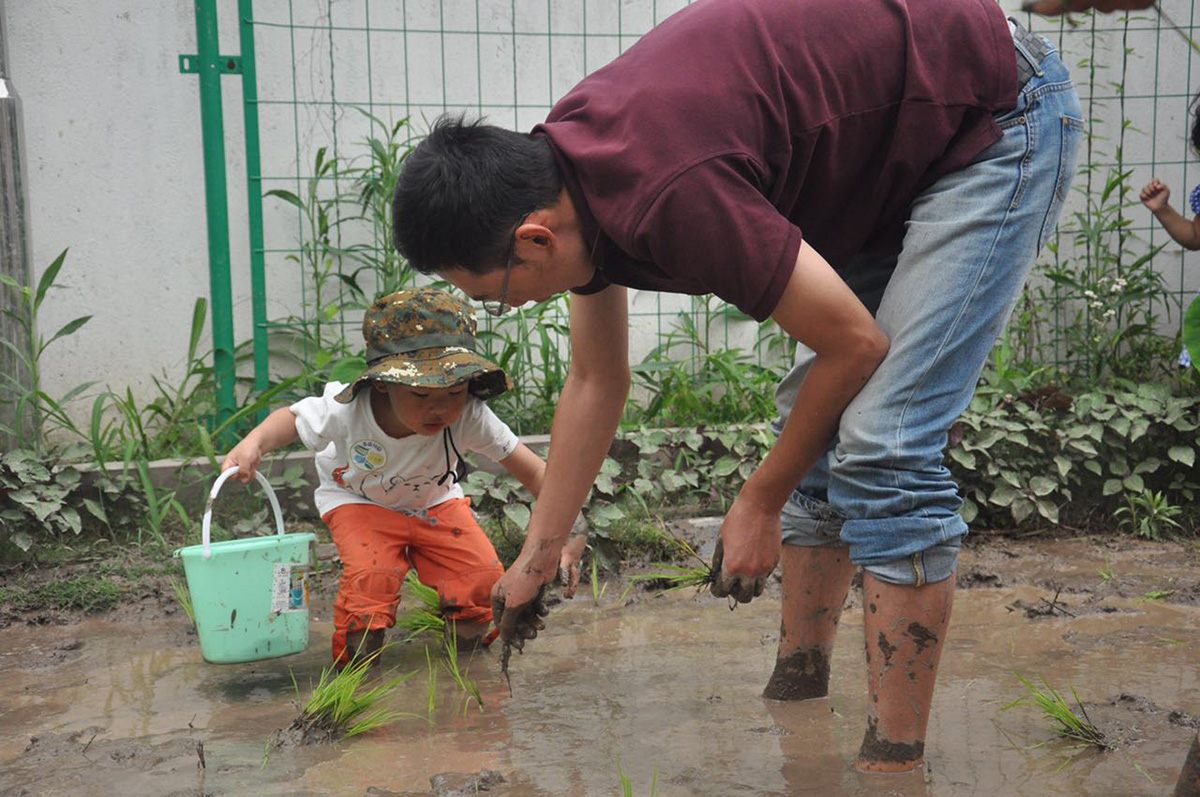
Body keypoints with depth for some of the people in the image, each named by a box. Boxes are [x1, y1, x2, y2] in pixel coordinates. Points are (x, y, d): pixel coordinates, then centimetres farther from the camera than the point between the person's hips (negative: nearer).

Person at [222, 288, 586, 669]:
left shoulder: (470, 417, -36)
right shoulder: (346, 411, -36)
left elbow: (534, 472, -30)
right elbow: (293, 417, -13)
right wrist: (253, 444, -33)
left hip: (434, 501, 2)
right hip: (358, 500, -2)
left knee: (484, 577, -14)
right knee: (370, 574, -28)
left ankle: (464, 642, 18)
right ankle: (355, 659, -1)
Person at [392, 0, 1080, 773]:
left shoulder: (667, 194, -35)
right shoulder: (564, 183, -5)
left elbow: (856, 345, -22)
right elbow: (596, 382, 8)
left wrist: (760, 504, -8)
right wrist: (536, 559, 15)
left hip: (998, 121, -9)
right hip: (893, 154, 9)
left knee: (884, 448, -16)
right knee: (815, 418, 9)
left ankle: (895, 759, -7)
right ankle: (798, 686, 21)